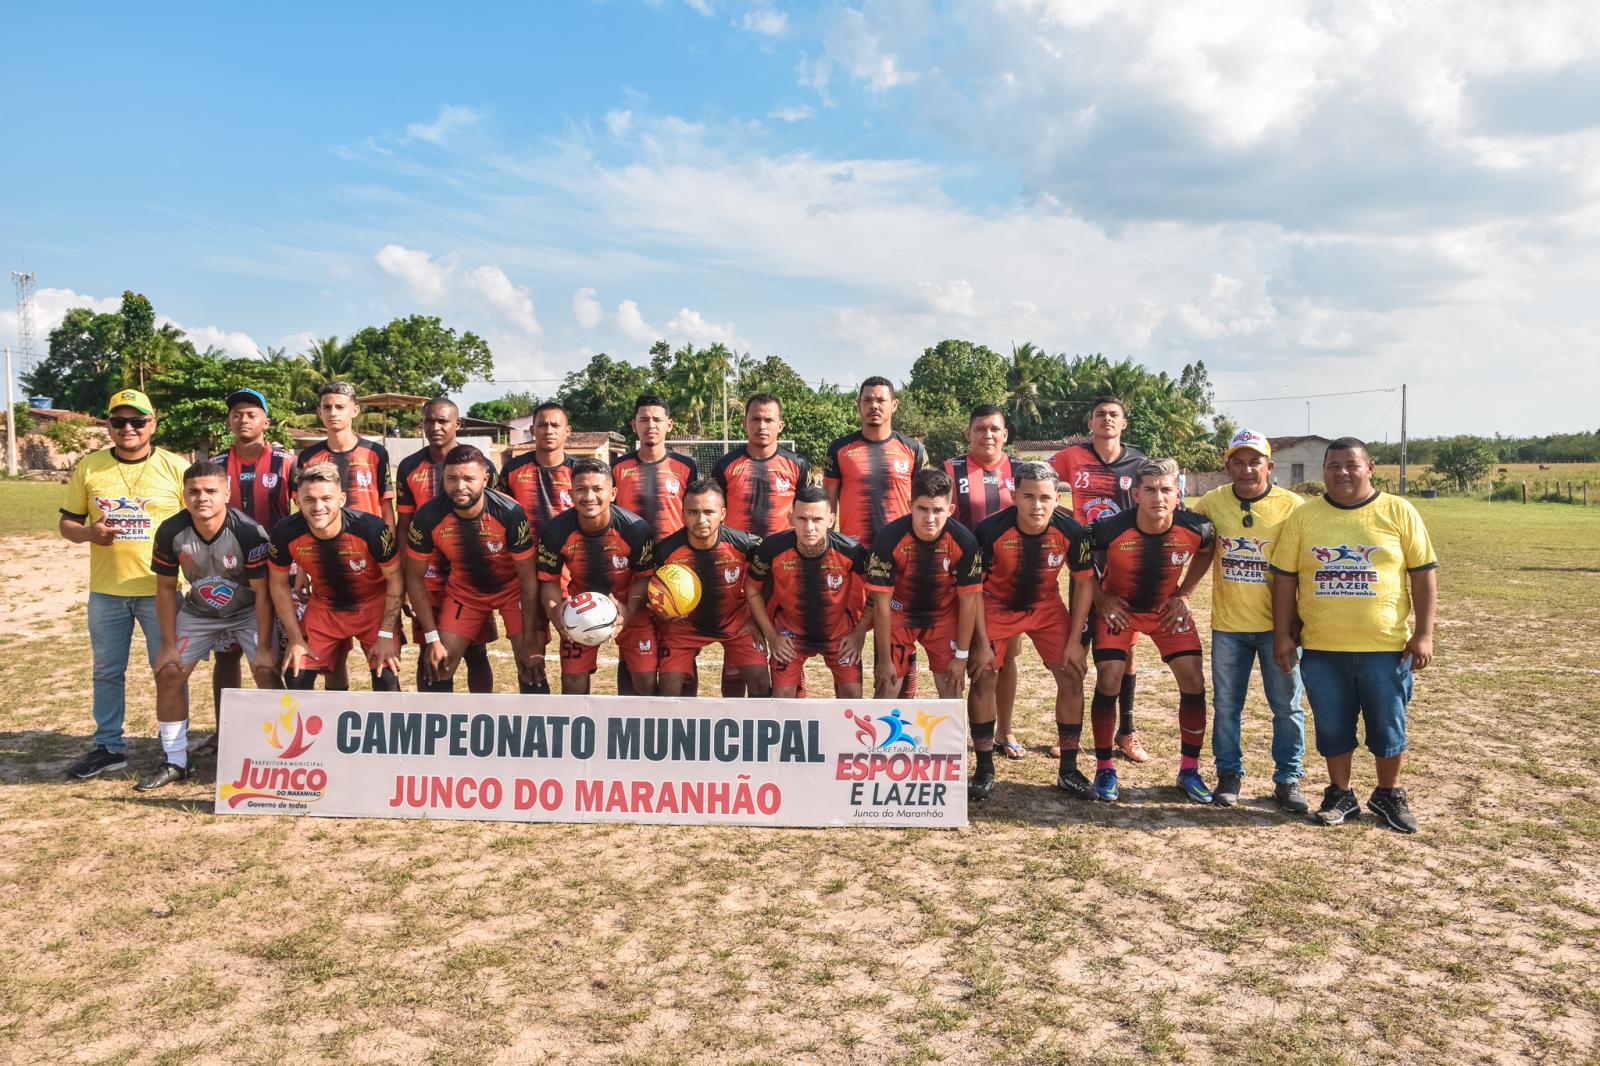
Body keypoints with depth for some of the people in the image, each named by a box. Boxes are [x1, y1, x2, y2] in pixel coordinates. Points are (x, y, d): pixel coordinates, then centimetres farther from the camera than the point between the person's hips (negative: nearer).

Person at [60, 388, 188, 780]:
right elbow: (67, 524, 8)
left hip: (162, 588, -2)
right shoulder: (88, 467, 3)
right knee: (106, 671, 12)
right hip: (106, 590, 3)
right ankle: (108, 747, 26)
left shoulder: (176, 467, -2)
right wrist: (89, 533, -15)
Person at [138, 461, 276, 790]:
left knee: (267, 671, -19)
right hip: (198, 612, 4)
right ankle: (174, 762, 14)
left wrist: (264, 647, -21)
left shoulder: (248, 532, -29)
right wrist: (169, 643, -5)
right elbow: (166, 589, -6)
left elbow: (262, 593, -22)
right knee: (168, 674, -1)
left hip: (248, 612, -4)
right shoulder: (171, 532, -19)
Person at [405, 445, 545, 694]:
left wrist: (531, 641, -20)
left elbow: (528, 578, -20)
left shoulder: (509, 512, -29)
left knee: (531, 671, -13)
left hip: (512, 588, -2)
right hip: (463, 590, 3)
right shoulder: (428, 516, -23)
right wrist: (432, 639, -12)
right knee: (438, 670, -2)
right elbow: (415, 577, -9)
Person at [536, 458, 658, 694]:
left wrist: (629, 611, -31)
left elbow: (643, 577, -12)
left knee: (646, 679, -6)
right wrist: (555, 611, -30)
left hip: (628, 606, -1)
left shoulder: (636, 529, -26)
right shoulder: (556, 530, -23)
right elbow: (549, 579, -9)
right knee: (573, 680, 1)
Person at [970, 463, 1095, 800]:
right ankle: (985, 769, 4)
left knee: (1072, 676, -5)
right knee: (984, 678, -11)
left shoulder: (1071, 531, -22)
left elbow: (1083, 583, -8)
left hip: (1046, 607, 2)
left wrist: (1074, 640, -10)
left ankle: (1068, 771, 8)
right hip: (997, 606, -2)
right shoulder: (990, 530, -27)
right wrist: (981, 643, -17)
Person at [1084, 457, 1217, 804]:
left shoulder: (1196, 528, -24)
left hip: (1168, 609, 2)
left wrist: (1184, 594, -3)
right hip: (1119, 608, -2)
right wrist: (1101, 599, -13)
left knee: (1193, 681, -4)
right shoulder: (1110, 529, -30)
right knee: (1108, 682, -12)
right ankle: (1105, 769, 6)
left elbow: (1206, 552, 3)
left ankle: (1189, 770, 12)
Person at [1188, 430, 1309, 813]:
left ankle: (1288, 780, 21)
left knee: (1287, 706, 8)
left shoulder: (1292, 506, -7)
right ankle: (1229, 774, 25)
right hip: (1228, 624, 2)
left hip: (1277, 624, -1)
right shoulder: (1212, 503, -2)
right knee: (1226, 705, 10)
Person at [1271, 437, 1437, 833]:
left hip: (1386, 646, -1)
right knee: (1332, 726, 10)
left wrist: (1423, 634, -5)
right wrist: (1282, 634, 1)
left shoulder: (1399, 513, -1)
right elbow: (1285, 577, 4)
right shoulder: (1303, 517, 2)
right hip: (1322, 649, 1)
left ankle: (1389, 795, 30)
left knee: (1389, 726, 9)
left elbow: (1424, 573, 0)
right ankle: (1341, 795, 28)